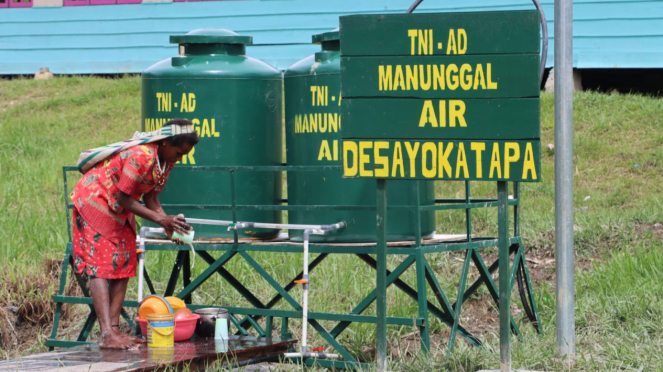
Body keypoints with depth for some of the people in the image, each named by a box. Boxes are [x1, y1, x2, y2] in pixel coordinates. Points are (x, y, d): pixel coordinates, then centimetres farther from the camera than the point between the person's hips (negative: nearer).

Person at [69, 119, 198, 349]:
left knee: (124, 267, 3)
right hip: (94, 202, -10)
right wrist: (161, 220, -27)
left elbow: (150, 196, 4)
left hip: (120, 213, 10)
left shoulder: (166, 161, -2)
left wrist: (169, 225, -11)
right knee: (100, 267, -14)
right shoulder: (140, 157, -31)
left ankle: (114, 328, 3)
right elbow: (124, 200, -26)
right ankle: (107, 335, -23)